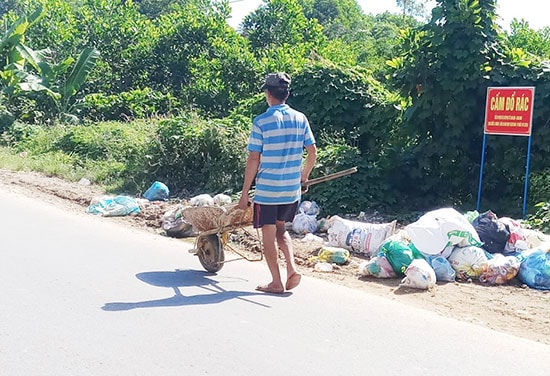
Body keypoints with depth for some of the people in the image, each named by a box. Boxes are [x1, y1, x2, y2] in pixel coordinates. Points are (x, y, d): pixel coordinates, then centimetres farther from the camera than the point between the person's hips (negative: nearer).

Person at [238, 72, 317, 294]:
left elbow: (253, 160, -10)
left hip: (267, 189, -5)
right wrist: (304, 177, 24)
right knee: (281, 230, 23)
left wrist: (245, 192, -4)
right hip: (292, 190, 5)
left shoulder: (261, 122, -10)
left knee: (268, 235, 7)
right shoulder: (300, 119, 3)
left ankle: (276, 283, 12)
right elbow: (312, 153, 7)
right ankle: (292, 269, 7)